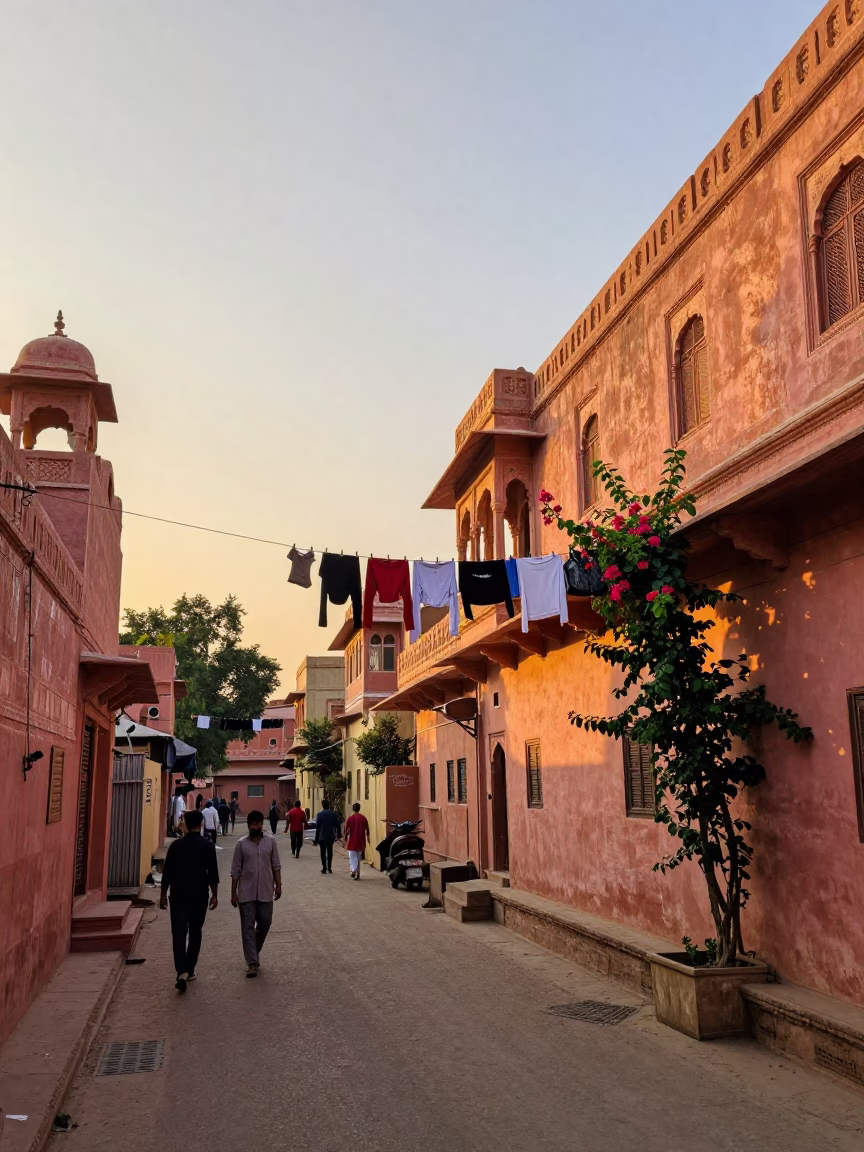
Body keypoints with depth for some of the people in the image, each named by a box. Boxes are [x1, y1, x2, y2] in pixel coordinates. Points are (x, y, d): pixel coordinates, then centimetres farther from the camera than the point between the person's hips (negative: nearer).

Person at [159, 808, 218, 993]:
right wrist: (214, 894, 4)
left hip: (178, 896, 0)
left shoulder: (176, 845, -1)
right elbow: (213, 873, -5)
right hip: (199, 896, 0)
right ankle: (189, 970, 20)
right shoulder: (207, 845, -5)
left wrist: (163, 894, 11)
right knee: (195, 933, 15)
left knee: (178, 933, -2)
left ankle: (182, 971, -17)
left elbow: (167, 872, 2)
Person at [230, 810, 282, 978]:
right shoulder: (241, 843, -3)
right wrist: (233, 893, -3)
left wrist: (278, 885, -1)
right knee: (248, 927, -1)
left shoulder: (271, 841, 1)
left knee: (265, 924, 8)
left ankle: (254, 952, 33)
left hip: (265, 891, 2)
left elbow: (276, 866, 6)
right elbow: (235, 871, -1)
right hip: (246, 893, -1)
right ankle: (252, 963, 3)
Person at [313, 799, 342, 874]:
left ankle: (324, 868, 1)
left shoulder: (320, 814, -8)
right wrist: (339, 834, 13)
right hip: (331, 837, 3)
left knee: (323, 852, 4)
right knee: (330, 852, 15)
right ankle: (329, 867, 15)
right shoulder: (333, 814, -1)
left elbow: (317, 827, -7)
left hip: (322, 837, -3)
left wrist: (316, 839, -1)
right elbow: (338, 825, 1)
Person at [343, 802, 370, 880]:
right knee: (359, 857, 15)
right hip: (361, 841, 3)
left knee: (352, 857, 1)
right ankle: (357, 872, 16)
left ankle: (354, 870, -19)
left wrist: (345, 839, 4)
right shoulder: (363, 818, 0)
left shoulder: (350, 818, -7)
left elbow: (346, 830, -5)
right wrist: (367, 838, 14)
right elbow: (367, 830, 2)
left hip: (352, 841, -3)